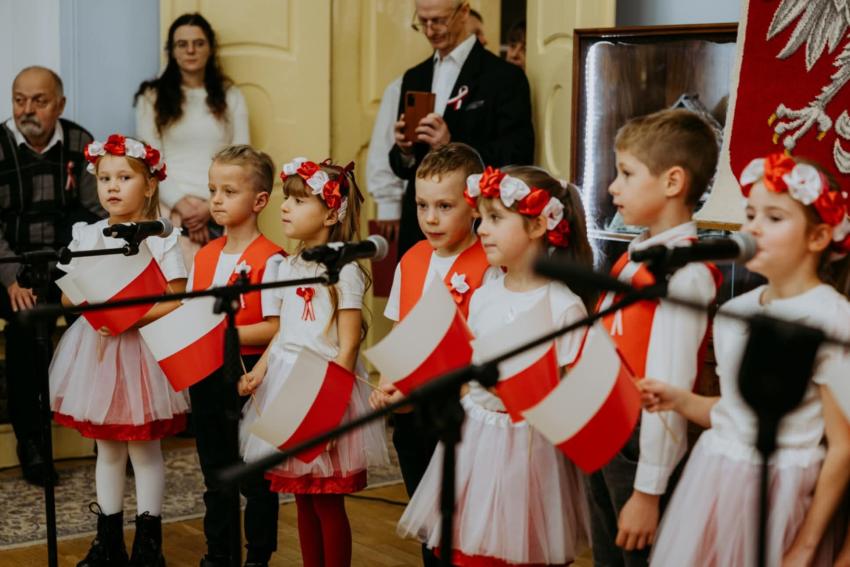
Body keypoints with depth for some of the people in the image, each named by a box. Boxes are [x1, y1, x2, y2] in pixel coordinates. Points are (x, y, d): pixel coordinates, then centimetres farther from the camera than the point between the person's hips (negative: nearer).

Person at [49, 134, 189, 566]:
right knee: (107, 448, 13)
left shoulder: (160, 239, -6)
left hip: (143, 350, -4)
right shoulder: (87, 236, 6)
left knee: (145, 447, 4)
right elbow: (68, 295, 7)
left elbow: (176, 303, -12)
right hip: (96, 350, 4)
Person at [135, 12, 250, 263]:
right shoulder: (152, 97, 13)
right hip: (168, 205, -1)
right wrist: (181, 205, -12)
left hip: (218, 211, 1)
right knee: (184, 255, -32)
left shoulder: (230, 96, 16)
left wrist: (211, 207, -7)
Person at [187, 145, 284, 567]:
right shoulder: (204, 256, 9)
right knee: (214, 473, 17)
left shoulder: (269, 259, -12)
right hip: (205, 376, 7)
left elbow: (276, 327, -17)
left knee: (255, 476, 5)